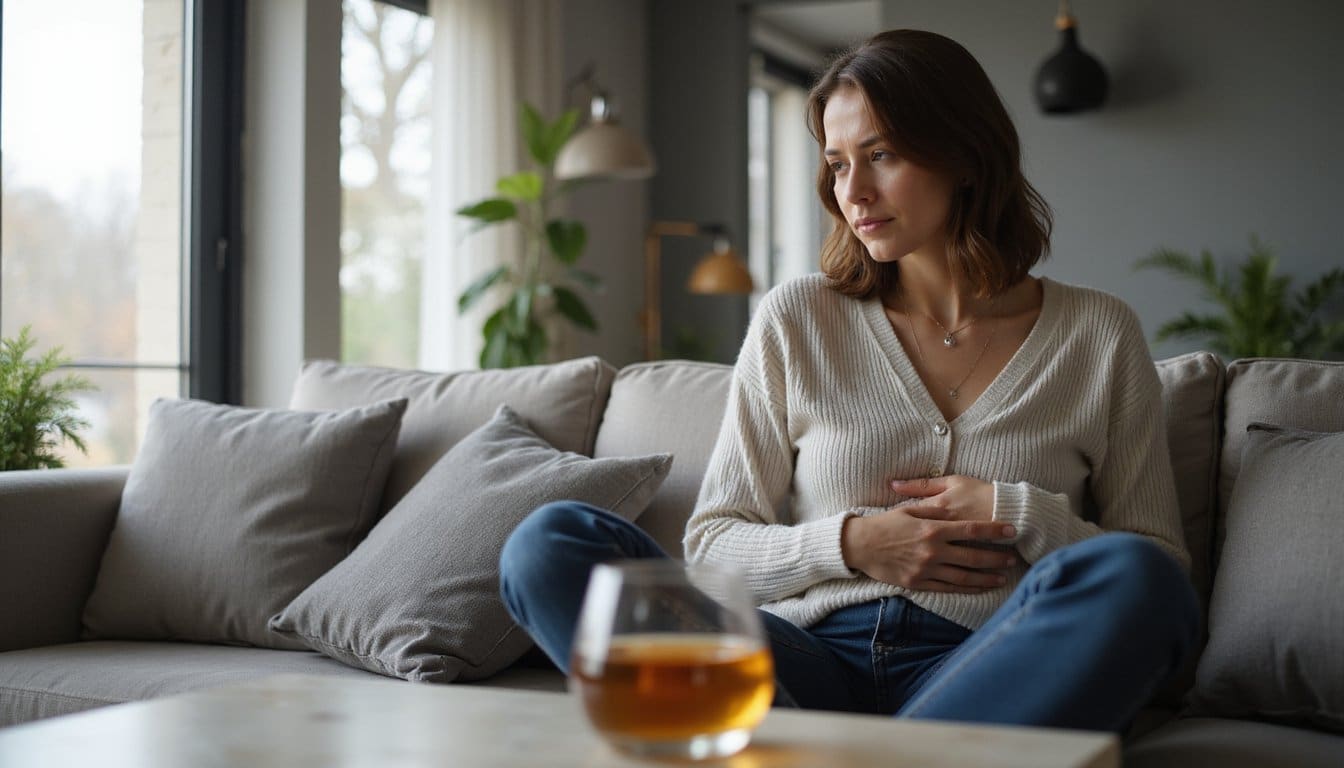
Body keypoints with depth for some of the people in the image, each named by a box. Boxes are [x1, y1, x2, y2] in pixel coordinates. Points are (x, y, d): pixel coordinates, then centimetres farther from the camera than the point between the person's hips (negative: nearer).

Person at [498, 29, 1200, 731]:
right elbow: (711, 542, 11)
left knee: (1133, 576, -33)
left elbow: (1163, 565, 11)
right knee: (549, 543, -21)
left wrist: (1020, 516, -6)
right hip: (811, 660, 1)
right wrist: (849, 545, -7)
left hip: (978, 674, 0)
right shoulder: (796, 319, 11)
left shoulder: (1097, 335, 10)